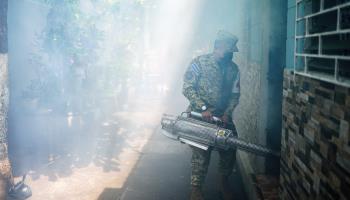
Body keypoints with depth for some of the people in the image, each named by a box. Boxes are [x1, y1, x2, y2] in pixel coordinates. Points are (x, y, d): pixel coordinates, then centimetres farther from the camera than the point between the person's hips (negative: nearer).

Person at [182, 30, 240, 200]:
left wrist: (227, 113, -7)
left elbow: (235, 94, 9)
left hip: (223, 118, 5)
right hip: (200, 117, -4)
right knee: (201, 155, -3)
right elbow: (187, 88, -12)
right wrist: (204, 108, -20)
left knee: (229, 151, 7)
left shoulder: (233, 68, 6)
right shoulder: (199, 63, -8)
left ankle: (224, 182, 31)